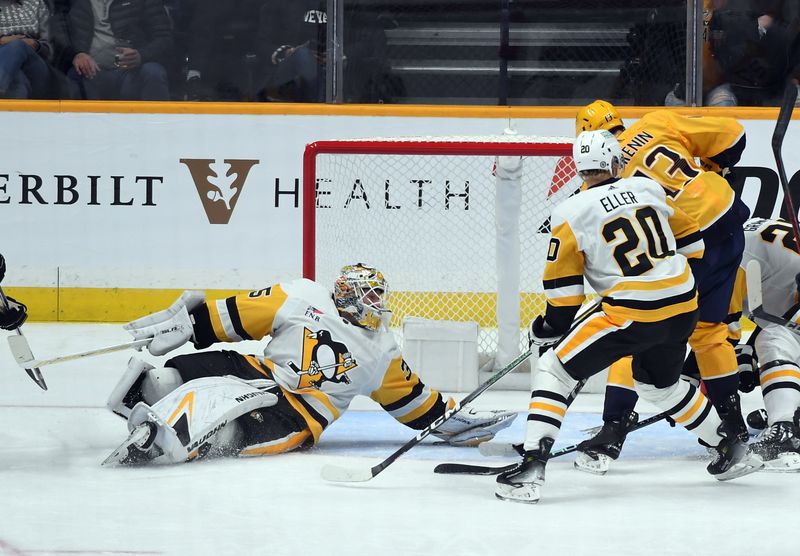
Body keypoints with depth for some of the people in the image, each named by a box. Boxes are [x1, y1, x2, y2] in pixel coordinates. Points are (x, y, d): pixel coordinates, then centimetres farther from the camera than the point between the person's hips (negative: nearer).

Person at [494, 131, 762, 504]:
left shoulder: (571, 214, -4)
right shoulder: (648, 189, 9)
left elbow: (563, 292, -2)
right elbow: (689, 242, 18)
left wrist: (548, 329, 13)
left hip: (631, 316, -6)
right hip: (683, 309, 6)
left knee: (554, 370, 3)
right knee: (660, 383, 32)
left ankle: (532, 467, -10)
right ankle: (731, 448, 38)